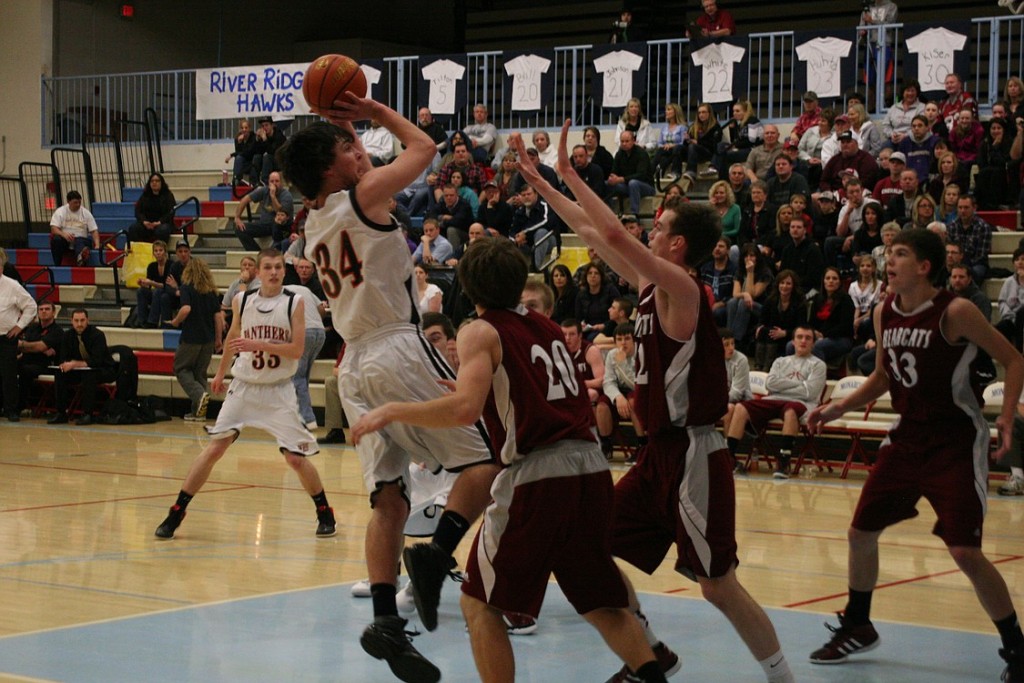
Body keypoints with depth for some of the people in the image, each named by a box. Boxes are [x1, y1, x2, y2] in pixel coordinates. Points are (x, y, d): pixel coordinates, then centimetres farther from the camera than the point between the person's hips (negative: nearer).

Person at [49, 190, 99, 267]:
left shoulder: (86, 213, 6)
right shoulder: (60, 212, 3)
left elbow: (94, 230, 2)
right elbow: (53, 229, -8)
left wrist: (97, 245, -16)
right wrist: (63, 234, -29)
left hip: (81, 239, 0)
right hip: (64, 241, 1)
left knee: (80, 241, -37)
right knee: (56, 239, -34)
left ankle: (81, 258, -74)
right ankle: (57, 266, -31)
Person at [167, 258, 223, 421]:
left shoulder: (187, 287, -8)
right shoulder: (212, 290, 7)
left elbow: (186, 309, -23)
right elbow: (218, 315, 6)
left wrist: (176, 321, -4)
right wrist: (219, 339, 12)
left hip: (191, 337, -5)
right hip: (208, 338, 5)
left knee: (181, 368, 9)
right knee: (200, 372, 12)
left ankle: (199, 394, -16)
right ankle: (198, 411, 9)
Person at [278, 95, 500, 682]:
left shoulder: (315, 223, 17)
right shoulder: (363, 194, -5)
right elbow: (424, 147, 9)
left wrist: (340, 125, 30)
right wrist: (373, 110, 18)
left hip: (356, 365, 8)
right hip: (399, 350, -8)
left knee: (389, 499, 4)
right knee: (489, 456, -1)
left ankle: (385, 620, -7)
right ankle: (437, 554, -21)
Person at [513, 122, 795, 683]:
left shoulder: (679, 287, -16)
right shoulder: (650, 285, 9)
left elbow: (614, 235, -27)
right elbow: (589, 231, 18)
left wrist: (568, 171, -18)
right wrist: (538, 181, 19)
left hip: (693, 454, -9)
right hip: (658, 451, 9)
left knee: (718, 584, -6)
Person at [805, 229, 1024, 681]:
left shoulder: (955, 312, -17)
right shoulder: (883, 313, 2)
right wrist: (840, 407, 6)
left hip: (956, 444, -7)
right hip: (907, 437, 7)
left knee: (965, 552, -13)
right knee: (861, 533, 11)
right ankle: (857, 629, 34)